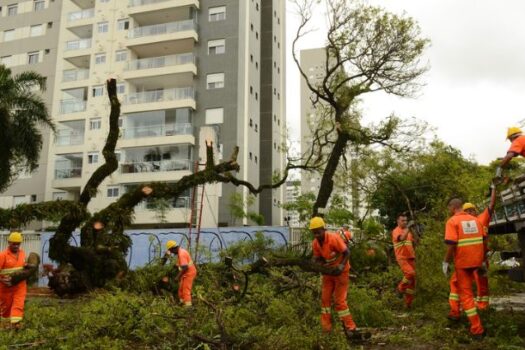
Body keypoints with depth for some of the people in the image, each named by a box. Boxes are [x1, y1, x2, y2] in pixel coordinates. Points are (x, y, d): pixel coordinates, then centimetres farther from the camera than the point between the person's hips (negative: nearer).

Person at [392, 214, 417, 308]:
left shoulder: (409, 231, 17)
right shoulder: (396, 231, -5)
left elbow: (414, 242, 18)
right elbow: (402, 238, -25)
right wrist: (408, 228, -29)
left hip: (411, 258, 7)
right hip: (402, 258, -7)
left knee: (412, 281, 6)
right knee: (411, 273, -29)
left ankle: (408, 303, 15)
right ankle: (401, 287, -3)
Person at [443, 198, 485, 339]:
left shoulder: (452, 221, -11)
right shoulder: (475, 219, 7)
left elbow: (451, 244, -19)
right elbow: (483, 241, 11)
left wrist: (446, 262, -8)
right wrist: (482, 261, 21)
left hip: (463, 261, -6)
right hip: (476, 260, 6)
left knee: (466, 293, 2)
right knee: (459, 283, 26)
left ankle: (477, 329, 1)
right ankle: (456, 313, 35)